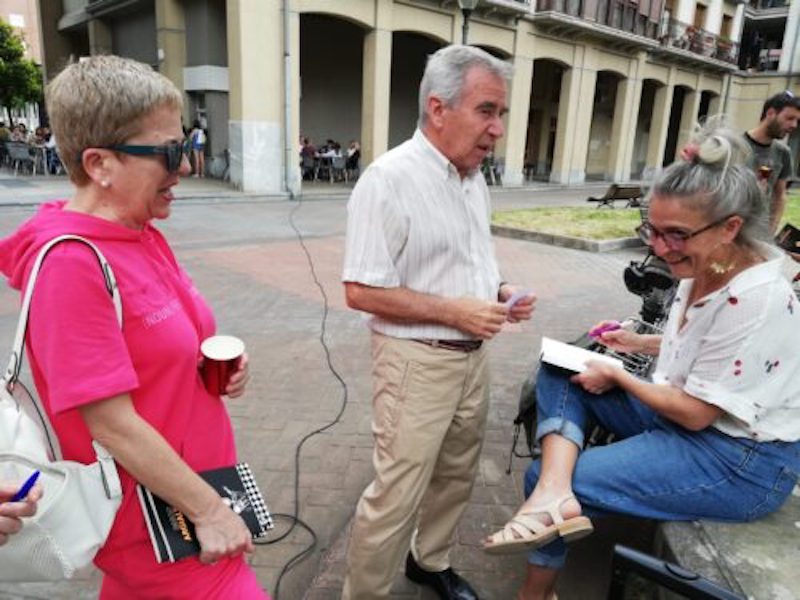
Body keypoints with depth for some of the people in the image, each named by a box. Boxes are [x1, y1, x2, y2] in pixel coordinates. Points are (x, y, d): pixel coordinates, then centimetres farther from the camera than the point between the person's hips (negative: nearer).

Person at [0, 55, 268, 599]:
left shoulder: (145, 237, 1)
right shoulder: (71, 263, -24)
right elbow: (112, 425, -24)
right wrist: (209, 510, -17)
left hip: (192, 474, 8)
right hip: (155, 511, -8)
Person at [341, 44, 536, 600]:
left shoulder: (475, 180, 8)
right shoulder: (390, 179, -18)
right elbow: (362, 290, -20)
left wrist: (498, 292, 0)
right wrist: (454, 311, -21)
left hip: (474, 355, 8)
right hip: (419, 361, -8)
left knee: (455, 477, 21)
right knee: (397, 495, 2)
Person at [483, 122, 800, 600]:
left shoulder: (755, 299, -27)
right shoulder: (703, 269, -1)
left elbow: (696, 413, -22)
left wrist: (617, 377, -11)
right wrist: (640, 343, 8)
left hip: (741, 462, -9)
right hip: (683, 416, 9)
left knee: (540, 474, -12)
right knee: (558, 372, -1)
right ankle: (553, 494, -20)